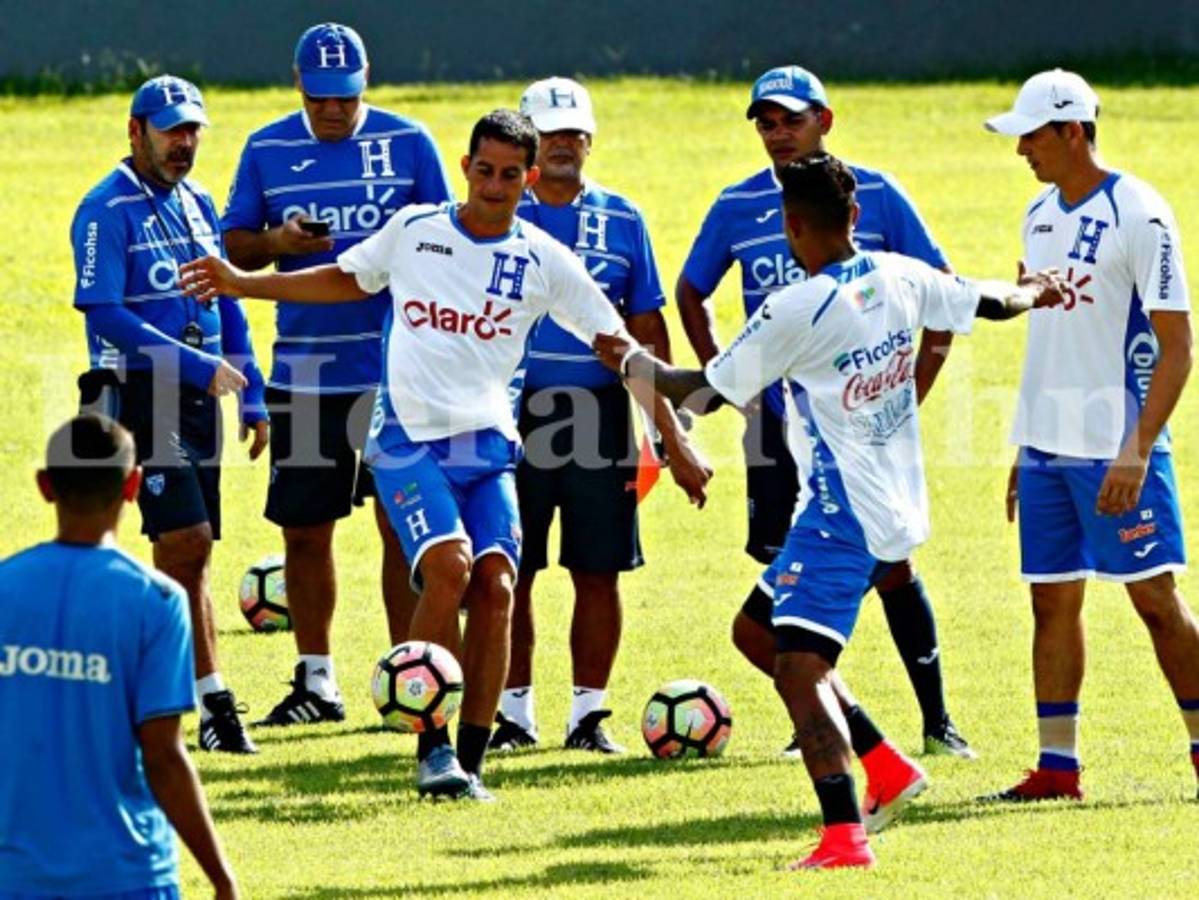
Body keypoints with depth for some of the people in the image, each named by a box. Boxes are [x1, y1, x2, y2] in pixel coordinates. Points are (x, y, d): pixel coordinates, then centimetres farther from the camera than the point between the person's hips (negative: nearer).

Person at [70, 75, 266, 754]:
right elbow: (105, 315, -17)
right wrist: (198, 366, -21)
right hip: (143, 397, -8)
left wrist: (252, 395, 15)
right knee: (188, 543, -14)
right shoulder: (107, 212, -9)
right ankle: (214, 702, -13)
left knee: (188, 556, 6)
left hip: (199, 396, 8)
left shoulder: (198, 205, 15)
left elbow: (226, 305, 21)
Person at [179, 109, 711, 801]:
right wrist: (242, 284, 17)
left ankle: (470, 761, -3)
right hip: (410, 439, -2)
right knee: (448, 566, -22)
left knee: (496, 586, -13)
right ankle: (433, 748, -13)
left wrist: (675, 439, 1)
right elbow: (346, 280, 23)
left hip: (489, 445, 2)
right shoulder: (414, 231, 4)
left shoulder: (543, 260, 2)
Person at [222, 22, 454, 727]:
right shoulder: (267, 151, 6)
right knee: (305, 530, 6)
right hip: (305, 370, 2)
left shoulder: (407, 143, 1)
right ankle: (316, 681, 17)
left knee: (402, 524, -2)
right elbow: (235, 250, 9)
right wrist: (277, 243, -12)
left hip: (397, 367, -2)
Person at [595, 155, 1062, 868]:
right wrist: (1035, 291, 43)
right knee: (760, 629, 21)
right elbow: (987, 301, 20)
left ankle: (845, 837, -26)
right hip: (898, 506, 9)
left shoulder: (796, 311, -17)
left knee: (799, 667, -15)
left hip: (844, 514, -9)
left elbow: (706, 393, -9)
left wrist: (632, 360, 8)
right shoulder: (900, 279, 3)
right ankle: (889, 769, 20)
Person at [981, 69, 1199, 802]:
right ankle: (1058, 766, 12)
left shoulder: (1138, 216, -12)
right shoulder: (1041, 216, 11)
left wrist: (1136, 451, -21)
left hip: (1116, 448, -7)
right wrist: (1024, 448, 18)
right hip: (1047, 446, 7)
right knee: (1053, 600, 7)